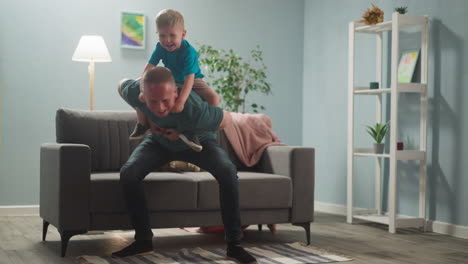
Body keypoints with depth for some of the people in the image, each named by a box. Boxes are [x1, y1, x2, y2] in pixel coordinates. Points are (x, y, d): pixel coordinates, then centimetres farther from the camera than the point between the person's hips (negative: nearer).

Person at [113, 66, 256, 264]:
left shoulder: (194, 111, -45)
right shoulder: (133, 92, -35)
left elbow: (228, 119, -23)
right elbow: (121, 84, -7)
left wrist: (184, 132, -27)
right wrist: (146, 117, -12)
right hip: (159, 141, 3)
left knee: (228, 172, -28)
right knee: (128, 174, -21)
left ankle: (234, 244, -18)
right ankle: (143, 239, -5)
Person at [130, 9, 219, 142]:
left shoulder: (189, 52, -34)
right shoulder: (160, 47, -19)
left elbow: (190, 78, -41)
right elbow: (149, 67, -23)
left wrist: (181, 101, -52)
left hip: (193, 81, -4)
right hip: (170, 80, 4)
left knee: (214, 99, -31)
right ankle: (142, 124, 7)